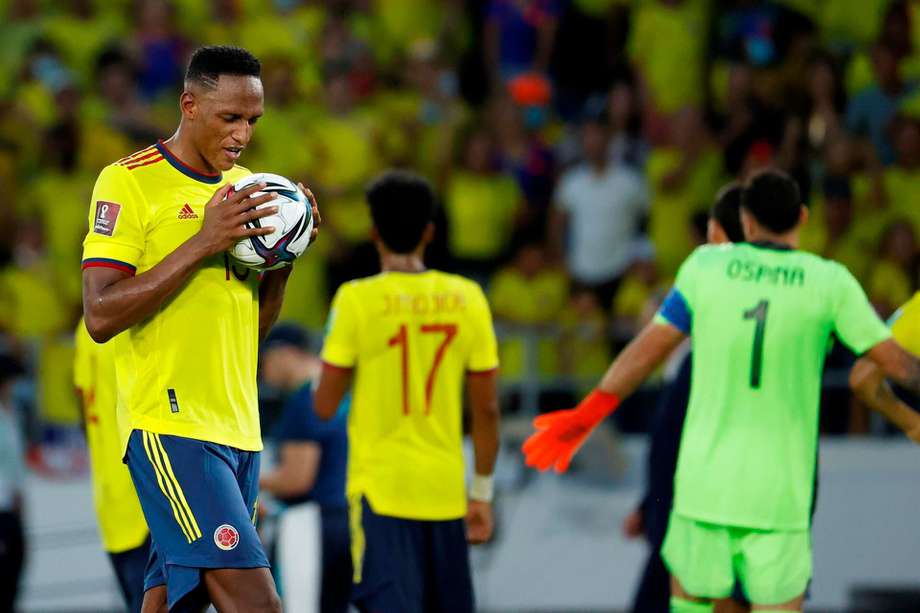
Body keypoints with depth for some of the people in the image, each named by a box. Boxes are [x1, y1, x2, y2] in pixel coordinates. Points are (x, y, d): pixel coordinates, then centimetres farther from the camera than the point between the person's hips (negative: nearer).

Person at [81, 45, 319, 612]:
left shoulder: (244, 187, 16)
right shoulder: (129, 182, -7)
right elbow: (101, 317, -15)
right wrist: (203, 244, -18)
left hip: (238, 429, 7)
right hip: (171, 424, -7)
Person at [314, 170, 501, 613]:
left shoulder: (357, 299, -7)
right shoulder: (467, 298, 2)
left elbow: (325, 406, -6)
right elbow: (487, 409, 4)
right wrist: (482, 492, 13)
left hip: (381, 488, -3)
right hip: (446, 490, 4)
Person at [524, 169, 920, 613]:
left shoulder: (707, 265, 0)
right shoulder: (829, 281, -3)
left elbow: (646, 350, 2)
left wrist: (585, 417, 12)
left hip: (704, 482, 1)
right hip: (779, 493, -1)